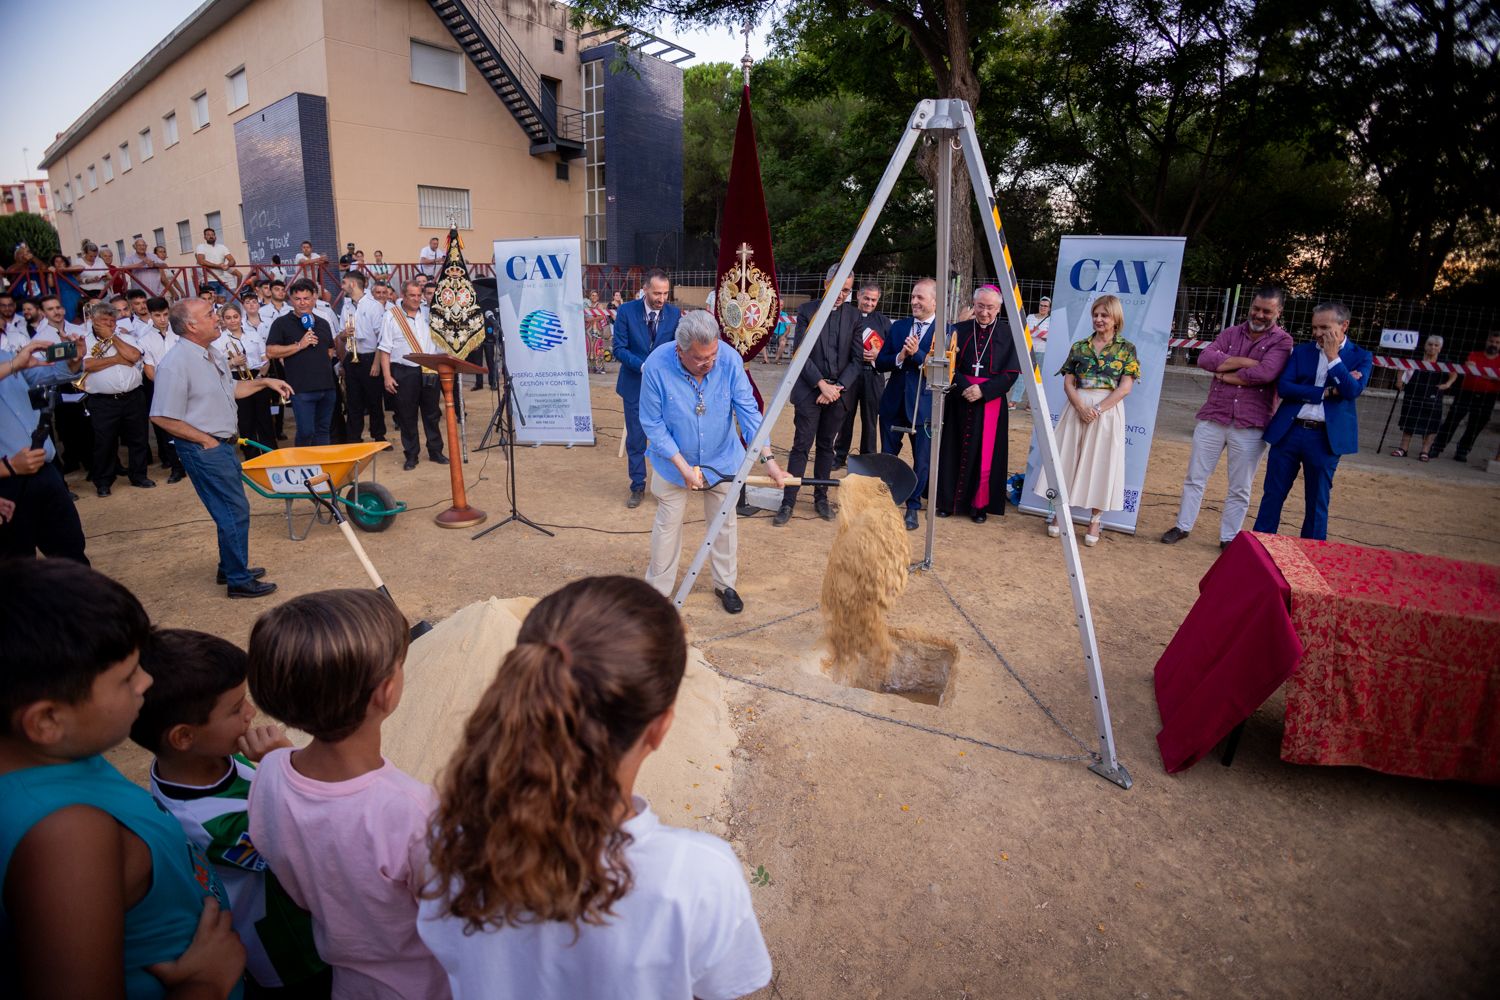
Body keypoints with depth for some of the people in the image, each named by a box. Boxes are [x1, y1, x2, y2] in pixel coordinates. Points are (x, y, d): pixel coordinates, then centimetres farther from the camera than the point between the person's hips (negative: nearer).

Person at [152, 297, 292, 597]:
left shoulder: (212, 355, 8)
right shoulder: (176, 363, -21)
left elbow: (230, 389, 26)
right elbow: (162, 417, -20)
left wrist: (264, 382, 17)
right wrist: (206, 440, -16)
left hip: (223, 444, 9)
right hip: (203, 449, -9)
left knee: (230, 509, 18)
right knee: (235, 511, -4)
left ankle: (230, 569, 33)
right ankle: (239, 580, 7)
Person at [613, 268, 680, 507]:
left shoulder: (674, 313, -4)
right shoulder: (626, 311, -8)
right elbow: (619, 348, -8)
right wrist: (643, 366, -23)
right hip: (635, 385, 0)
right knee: (635, 439, 8)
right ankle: (637, 487, 22)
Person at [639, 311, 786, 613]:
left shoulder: (729, 358, -24)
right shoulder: (656, 366, -27)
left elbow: (748, 409, -18)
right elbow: (653, 424, -19)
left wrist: (767, 457, -27)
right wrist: (684, 467, -23)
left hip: (722, 458, 2)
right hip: (674, 461, -1)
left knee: (724, 523, 15)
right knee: (667, 524, 10)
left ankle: (725, 584, 35)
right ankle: (657, 589, 28)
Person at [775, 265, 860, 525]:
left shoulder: (853, 315, 5)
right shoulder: (807, 310, -1)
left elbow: (857, 358, 3)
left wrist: (837, 386, -8)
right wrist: (822, 384, -13)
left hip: (837, 393, 3)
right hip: (809, 391, -3)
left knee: (826, 446, 11)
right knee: (801, 446, -4)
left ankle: (821, 498, 22)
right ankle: (788, 502, 1)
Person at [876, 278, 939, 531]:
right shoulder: (898, 327, 7)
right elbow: (879, 363, 3)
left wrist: (916, 353, -23)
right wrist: (899, 357, -15)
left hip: (924, 406, -4)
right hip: (893, 403, 4)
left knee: (921, 461, 4)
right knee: (887, 458, 13)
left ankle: (913, 508, 21)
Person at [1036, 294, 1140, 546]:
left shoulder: (1126, 349, 3)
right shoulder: (1079, 346, 10)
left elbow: (1125, 387, -5)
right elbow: (1068, 383, 4)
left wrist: (1098, 409, -16)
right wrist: (1081, 407, -13)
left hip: (1108, 410, -2)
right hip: (1077, 408, 2)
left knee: (1100, 463, 1)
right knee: (1068, 460, 2)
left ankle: (1094, 520, 10)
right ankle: (1061, 512, 13)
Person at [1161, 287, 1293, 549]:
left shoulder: (1282, 341, -1)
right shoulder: (1231, 333, 9)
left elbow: (1266, 373, -19)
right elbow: (1205, 358, -8)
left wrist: (1226, 374, -9)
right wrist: (1244, 362, -14)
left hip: (1250, 425, -2)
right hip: (1212, 418, 3)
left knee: (1240, 488, 7)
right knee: (1195, 477, 8)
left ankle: (1229, 538, 19)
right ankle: (1182, 526, 20)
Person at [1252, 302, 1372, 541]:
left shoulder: (1360, 357, 5)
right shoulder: (1301, 351, 8)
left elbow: (1352, 391, -12)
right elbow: (1282, 387, -5)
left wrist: (1333, 357, -11)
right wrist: (1325, 392, -12)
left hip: (1325, 438, -1)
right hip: (1289, 432, 1)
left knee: (1317, 501, 6)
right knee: (1273, 494, 6)